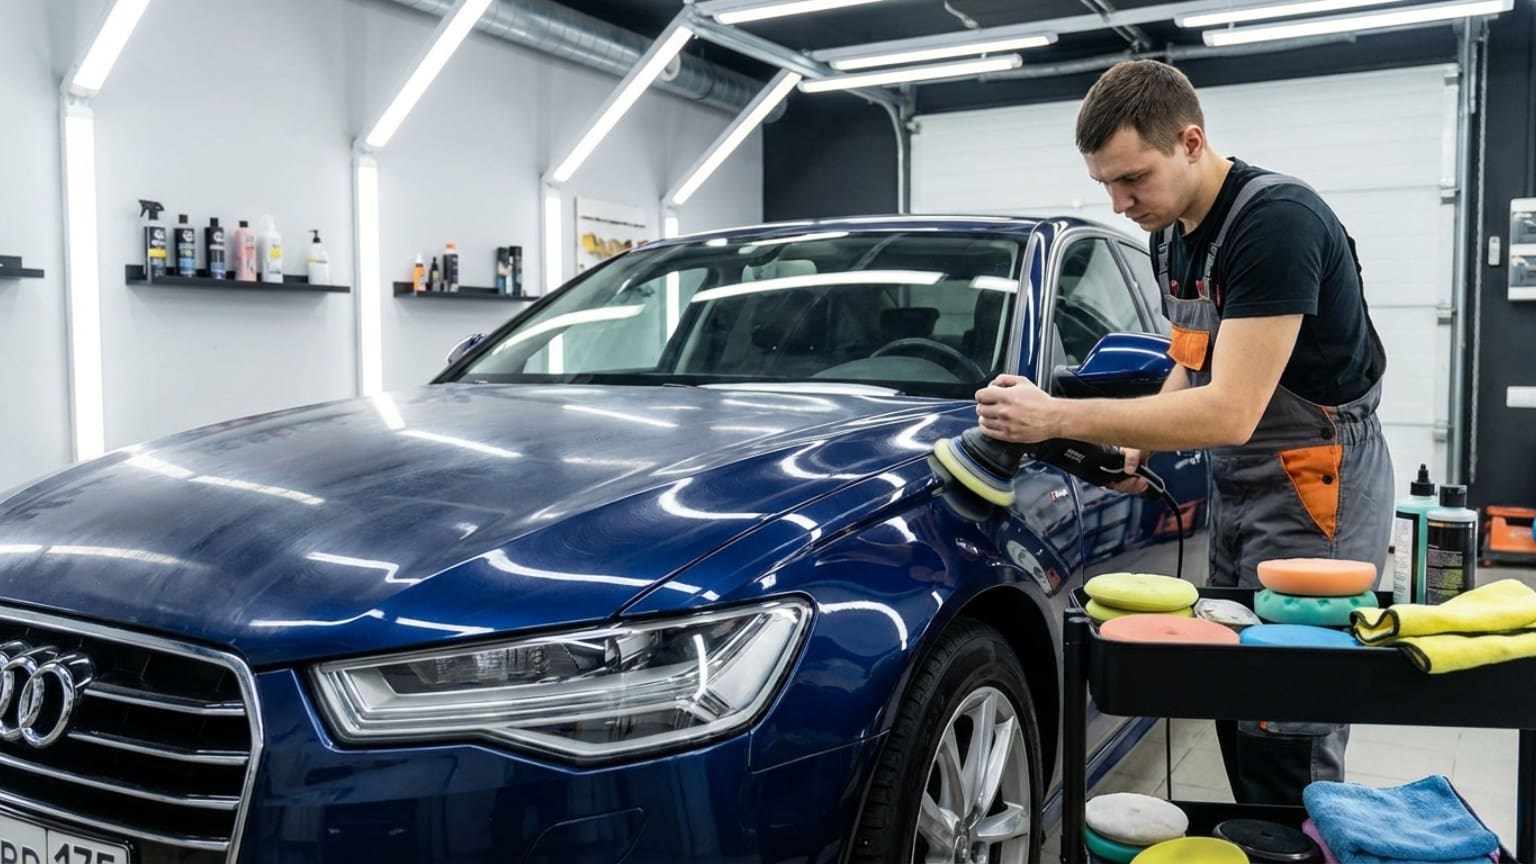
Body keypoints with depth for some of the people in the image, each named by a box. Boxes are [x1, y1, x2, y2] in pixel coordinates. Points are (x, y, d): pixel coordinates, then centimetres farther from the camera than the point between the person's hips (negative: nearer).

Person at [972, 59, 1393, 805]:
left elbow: (1231, 411, -29)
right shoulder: (1172, 236, 5)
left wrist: (1057, 418, -30)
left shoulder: (1277, 220, -23)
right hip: (1235, 485, 9)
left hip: (1316, 488, -8)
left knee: (1288, 733, -5)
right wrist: (1137, 444, 1)